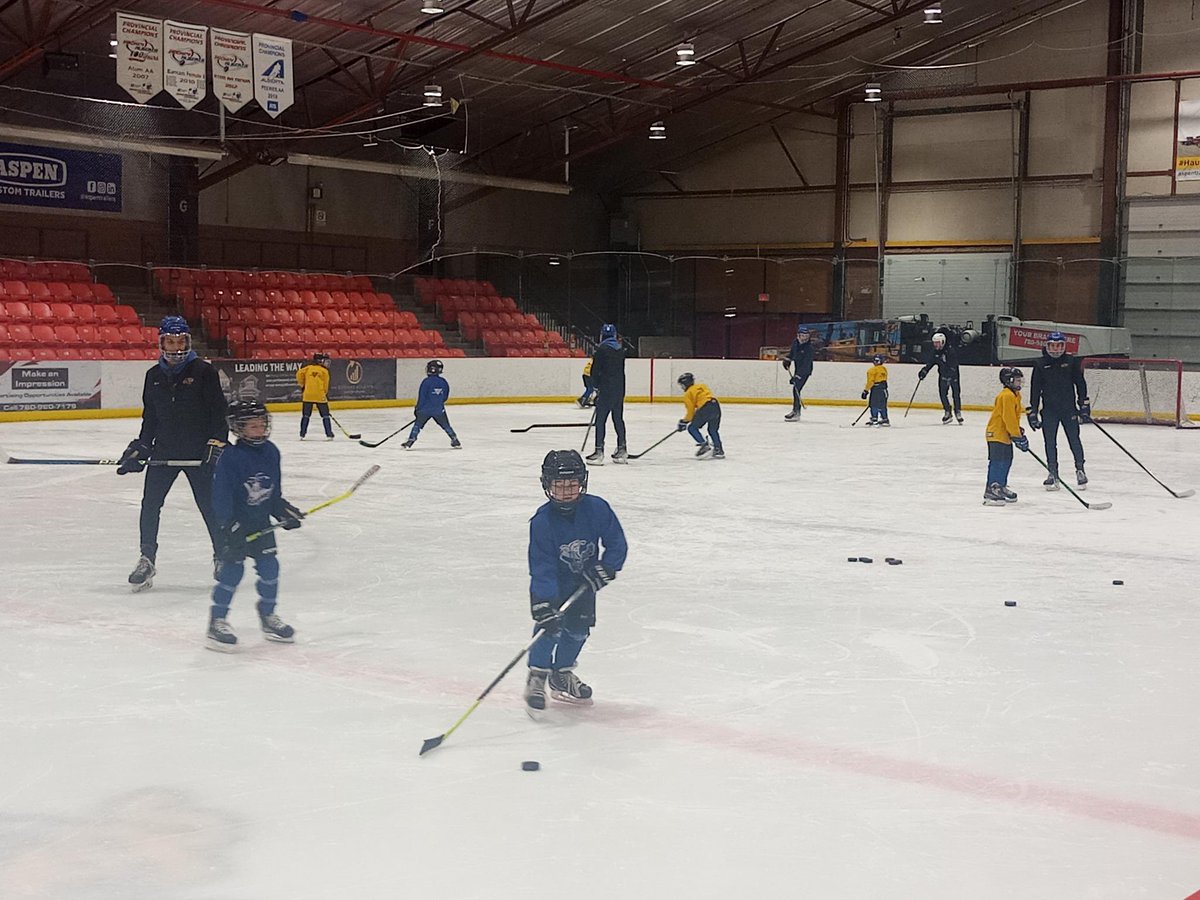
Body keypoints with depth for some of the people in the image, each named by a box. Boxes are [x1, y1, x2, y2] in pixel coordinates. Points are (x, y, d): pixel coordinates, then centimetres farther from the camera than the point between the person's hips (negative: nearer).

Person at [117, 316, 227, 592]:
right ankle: (147, 559, 7)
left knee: (210, 505, -1)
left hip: (198, 451, -4)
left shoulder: (203, 371, -5)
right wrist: (140, 448, 10)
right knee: (150, 503, -3)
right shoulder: (154, 376, 9)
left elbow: (219, 411, -7)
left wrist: (217, 443, -15)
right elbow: (150, 417, 17)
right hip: (164, 450, 4)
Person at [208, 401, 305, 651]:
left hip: (261, 522, 6)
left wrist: (283, 510, 5)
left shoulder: (271, 452, 3)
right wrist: (229, 525, -23)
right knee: (232, 569, -8)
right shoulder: (231, 458, -18)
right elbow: (221, 494, -19)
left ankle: (268, 616, 25)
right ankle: (217, 621, 3)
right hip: (234, 524, -6)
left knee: (269, 567, 7)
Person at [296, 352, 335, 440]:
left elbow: (299, 373, 1)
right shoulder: (324, 371, 0)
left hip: (307, 395, 3)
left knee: (306, 415, 13)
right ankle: (329, 435, 3)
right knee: (325, 415, 6)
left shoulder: (308, 368, 9)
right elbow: (325, 384, 0)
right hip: (320, 396, -3)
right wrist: (325, 394, 15)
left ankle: (302, 434, 12)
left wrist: (302, 384, 16)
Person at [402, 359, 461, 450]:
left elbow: (422, 397, -10)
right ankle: (455, 441, 17)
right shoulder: (443, 382, 1)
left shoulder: (426, 382, -12)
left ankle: (410, 442, 1)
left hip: (425, 409, -3)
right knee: (446, 425, 15)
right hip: (439, 410, 3)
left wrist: (418, 408, -1)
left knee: (417, 425, 6)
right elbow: (445, 397, 10)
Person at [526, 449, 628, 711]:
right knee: (550, 625, -20)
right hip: (552, 582, -3)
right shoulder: (542, 520, -26)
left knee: (578, 628, 7)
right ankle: (537, 676, -3)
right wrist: (544, 603, -36)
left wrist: (603, 570, -23)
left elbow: (617, 545, -10)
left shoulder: (597, 509, -19)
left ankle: (562, 673, 29)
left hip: (584, 581, 3)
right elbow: (541, 567, -29)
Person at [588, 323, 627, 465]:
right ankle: (622, 450, 19)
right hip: (620, 389, 7)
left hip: (606, 389, -7)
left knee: (600, 420, -5)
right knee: (618, 418, 15)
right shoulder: (620, 349, 11)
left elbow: (595, 370, -10)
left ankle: (599, 451, -9)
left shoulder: (602, 349, -11)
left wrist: (597, 385, 8)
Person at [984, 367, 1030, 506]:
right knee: (997, 462, -13)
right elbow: (1008, 418, -24)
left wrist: (1019, 431, 19)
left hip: (1006, 435, 11)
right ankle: (990, 491, -15)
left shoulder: (1015, 395, 15)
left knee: (1006, 461, 16)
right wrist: (1017, 436, -22)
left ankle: (1001, 488, 27)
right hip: (997, 434, -11)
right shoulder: (1007, 395, -19)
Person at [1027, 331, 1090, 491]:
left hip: (1069, 408, 0)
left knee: (1074, 440, 2)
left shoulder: (1071, 361, 1)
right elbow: (1035, 389, 2)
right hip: (1049, 410, 1)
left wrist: (1084, 405, 0)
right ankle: (1052, 473, 10)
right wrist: (1032, 412, -1)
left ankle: (1080, 470, 18)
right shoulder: (1040, 365, 1)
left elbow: (1080, 383, 5)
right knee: (1050, 442, 1)